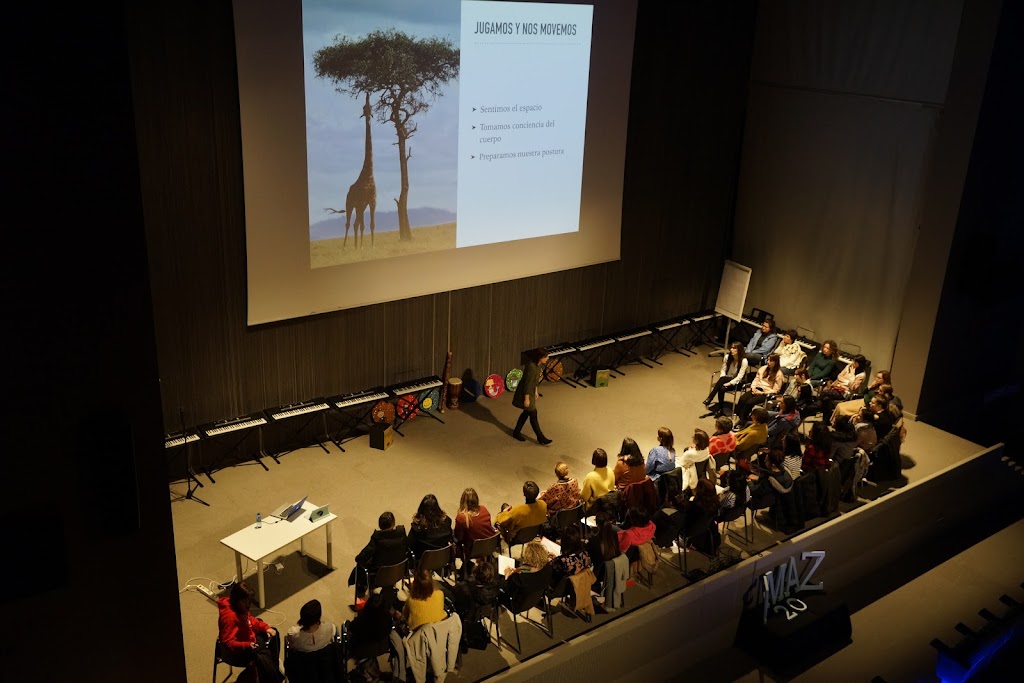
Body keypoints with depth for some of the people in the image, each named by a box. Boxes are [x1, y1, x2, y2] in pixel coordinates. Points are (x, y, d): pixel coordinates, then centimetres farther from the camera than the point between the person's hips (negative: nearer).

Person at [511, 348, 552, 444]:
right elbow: (527, 383, -26)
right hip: (525, 392, -9)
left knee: (527, 412, 19)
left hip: (531, 391, 9)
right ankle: (541, 438, 9)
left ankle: (516, 432, 34)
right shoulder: (531, 367, -31)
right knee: (533, 414, 0)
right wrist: (526, 398, -21)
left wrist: (536, 391, 18)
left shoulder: (538, 365, -2)